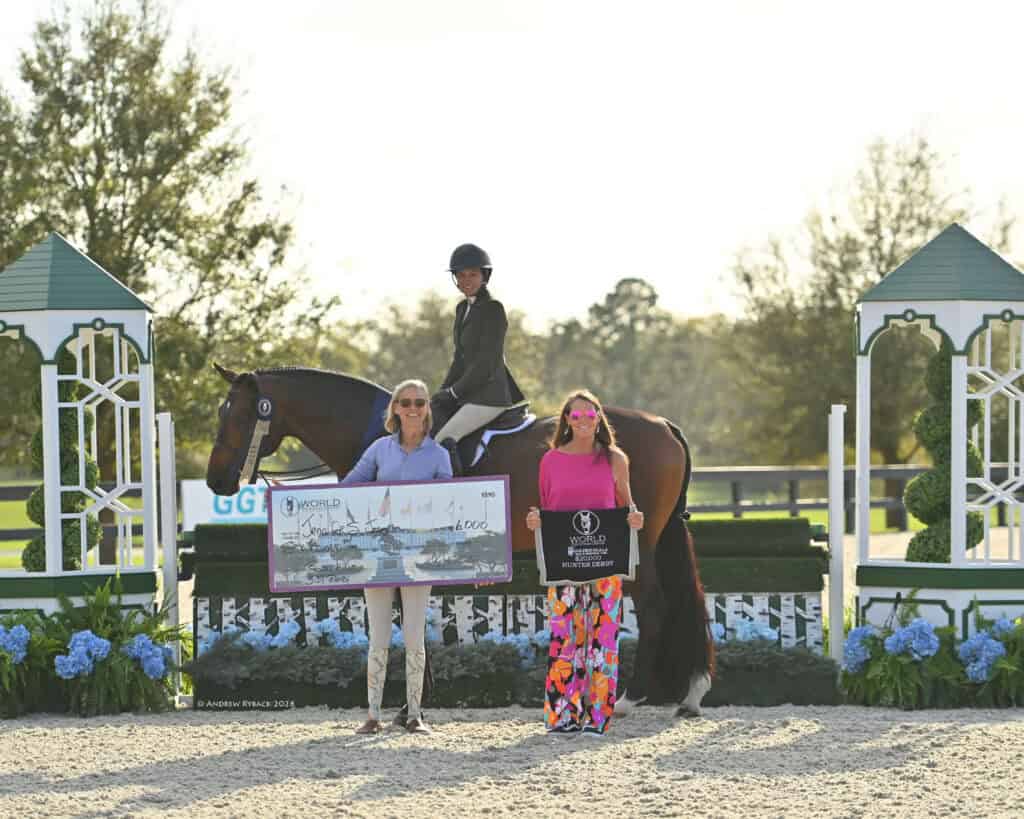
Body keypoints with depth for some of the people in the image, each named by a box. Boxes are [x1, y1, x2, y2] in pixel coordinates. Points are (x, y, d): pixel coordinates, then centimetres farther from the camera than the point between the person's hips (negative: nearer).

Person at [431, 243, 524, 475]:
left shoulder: (493, 309, -11)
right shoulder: (463, 308, 16)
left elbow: (486, 363, -16)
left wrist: (454, 392, -12)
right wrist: (444, 391, 7)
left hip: (489, 396, -9)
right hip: (469, 393, 9)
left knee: (443, 439, -23)